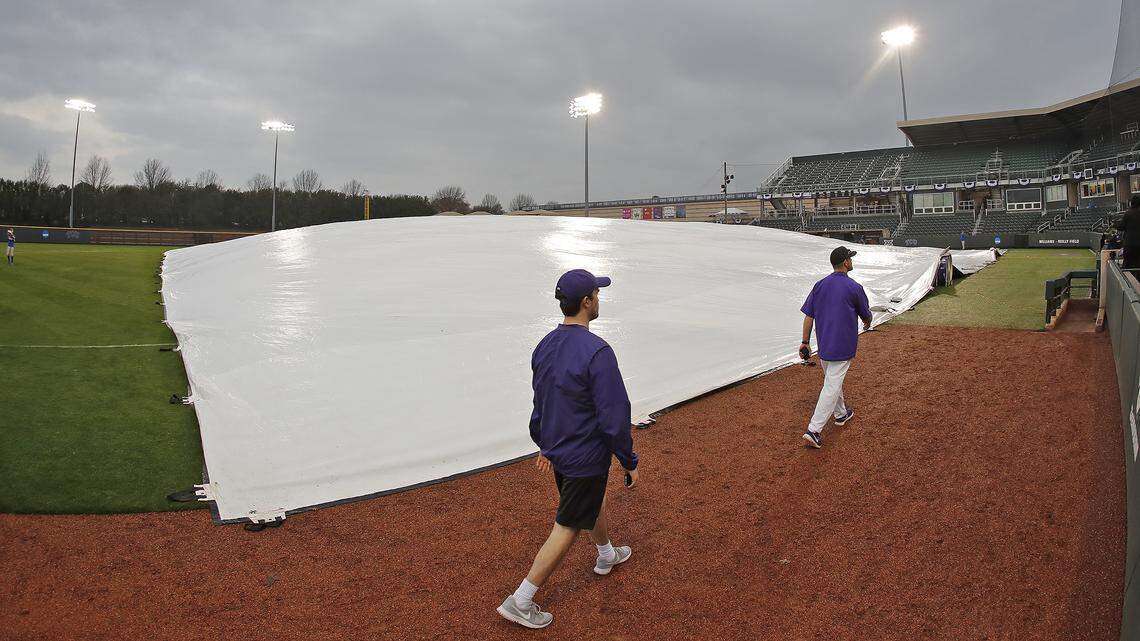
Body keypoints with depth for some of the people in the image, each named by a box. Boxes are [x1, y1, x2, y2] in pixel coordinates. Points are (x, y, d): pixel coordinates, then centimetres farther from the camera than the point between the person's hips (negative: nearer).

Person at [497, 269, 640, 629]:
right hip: (586, 457, -8)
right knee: (567, 528, 5)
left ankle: (607, 556, 55)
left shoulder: (544, 346, -2)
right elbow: (614, 416, -25)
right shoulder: (597, 352, -28)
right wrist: (629, 462, -13)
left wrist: (545, 446, 22)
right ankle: (520, 601, 11)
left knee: (593, 500, 31)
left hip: (556, 449, 8)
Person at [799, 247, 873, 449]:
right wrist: (867, 323, 27)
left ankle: (841, 414, 43)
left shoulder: (820, 285, 2)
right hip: (842, 346, -6)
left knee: (833, 380, 25)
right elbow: (866, 315, 3)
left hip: (823, 344, 6)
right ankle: (814, 430, -11)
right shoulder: (854, 288, -11)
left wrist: (805, 342, 6)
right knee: (831, 386, -5)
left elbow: (808, 316, 1)